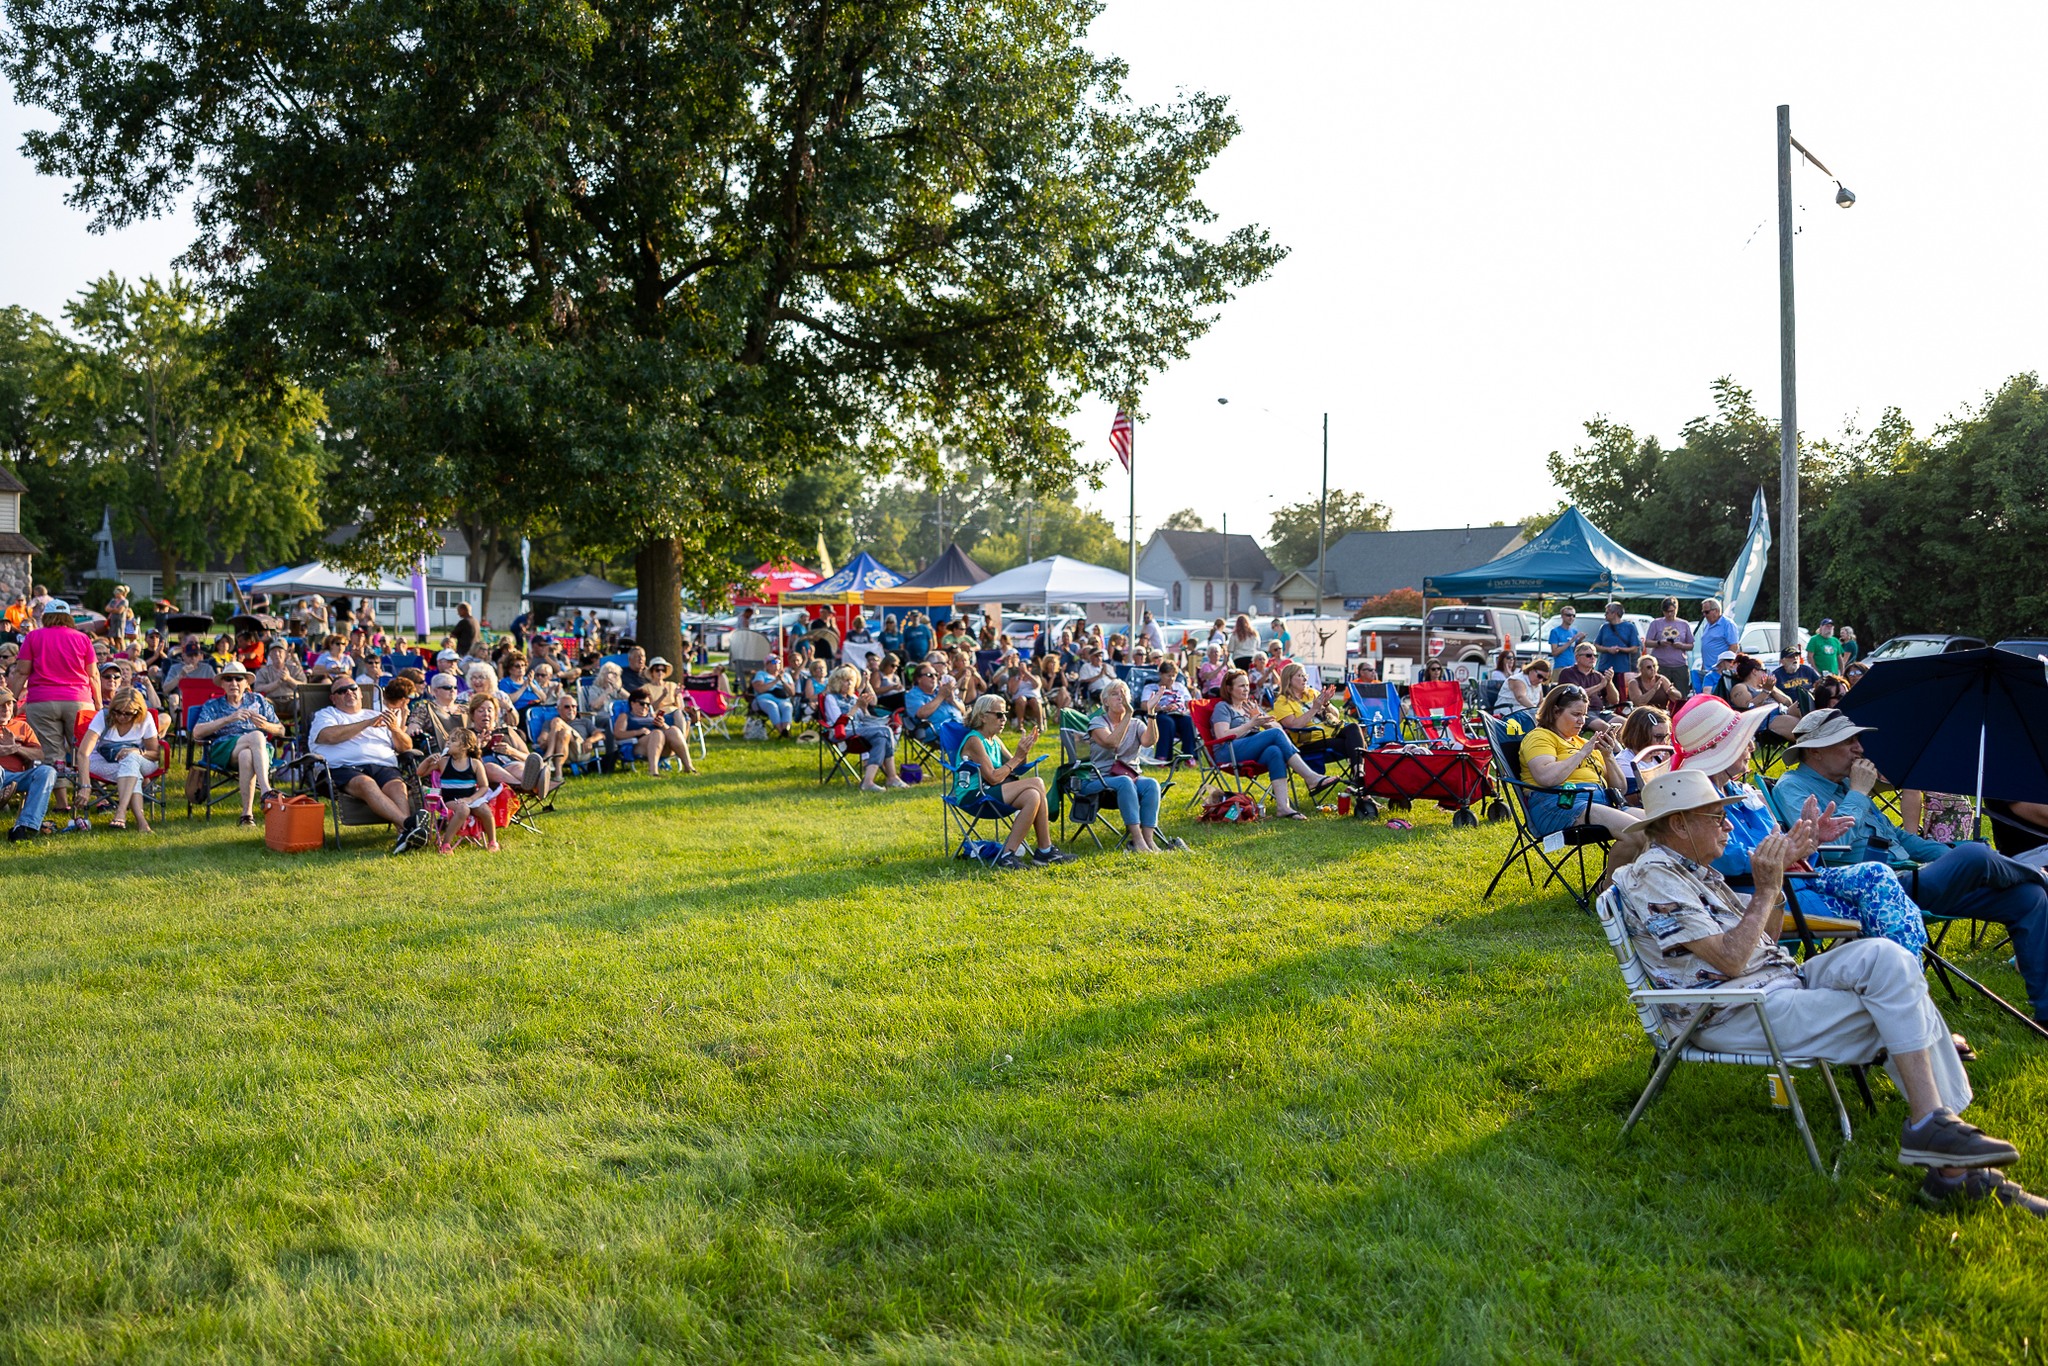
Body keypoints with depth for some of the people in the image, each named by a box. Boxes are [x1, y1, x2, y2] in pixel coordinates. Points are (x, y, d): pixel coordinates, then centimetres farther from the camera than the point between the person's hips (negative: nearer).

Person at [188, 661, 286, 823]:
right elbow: (197, 733, 2)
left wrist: (265, 726, -3)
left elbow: (281, 731, 21)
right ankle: (265, 790, -51)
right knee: (256, 736, -36)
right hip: (222, 751, -2)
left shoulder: (258, 700, 26)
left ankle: (247, 812, -45)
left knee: (246, 756, -40)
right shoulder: (213, 706, 22)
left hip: (259, 749, 2)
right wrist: (229, 719, -8)